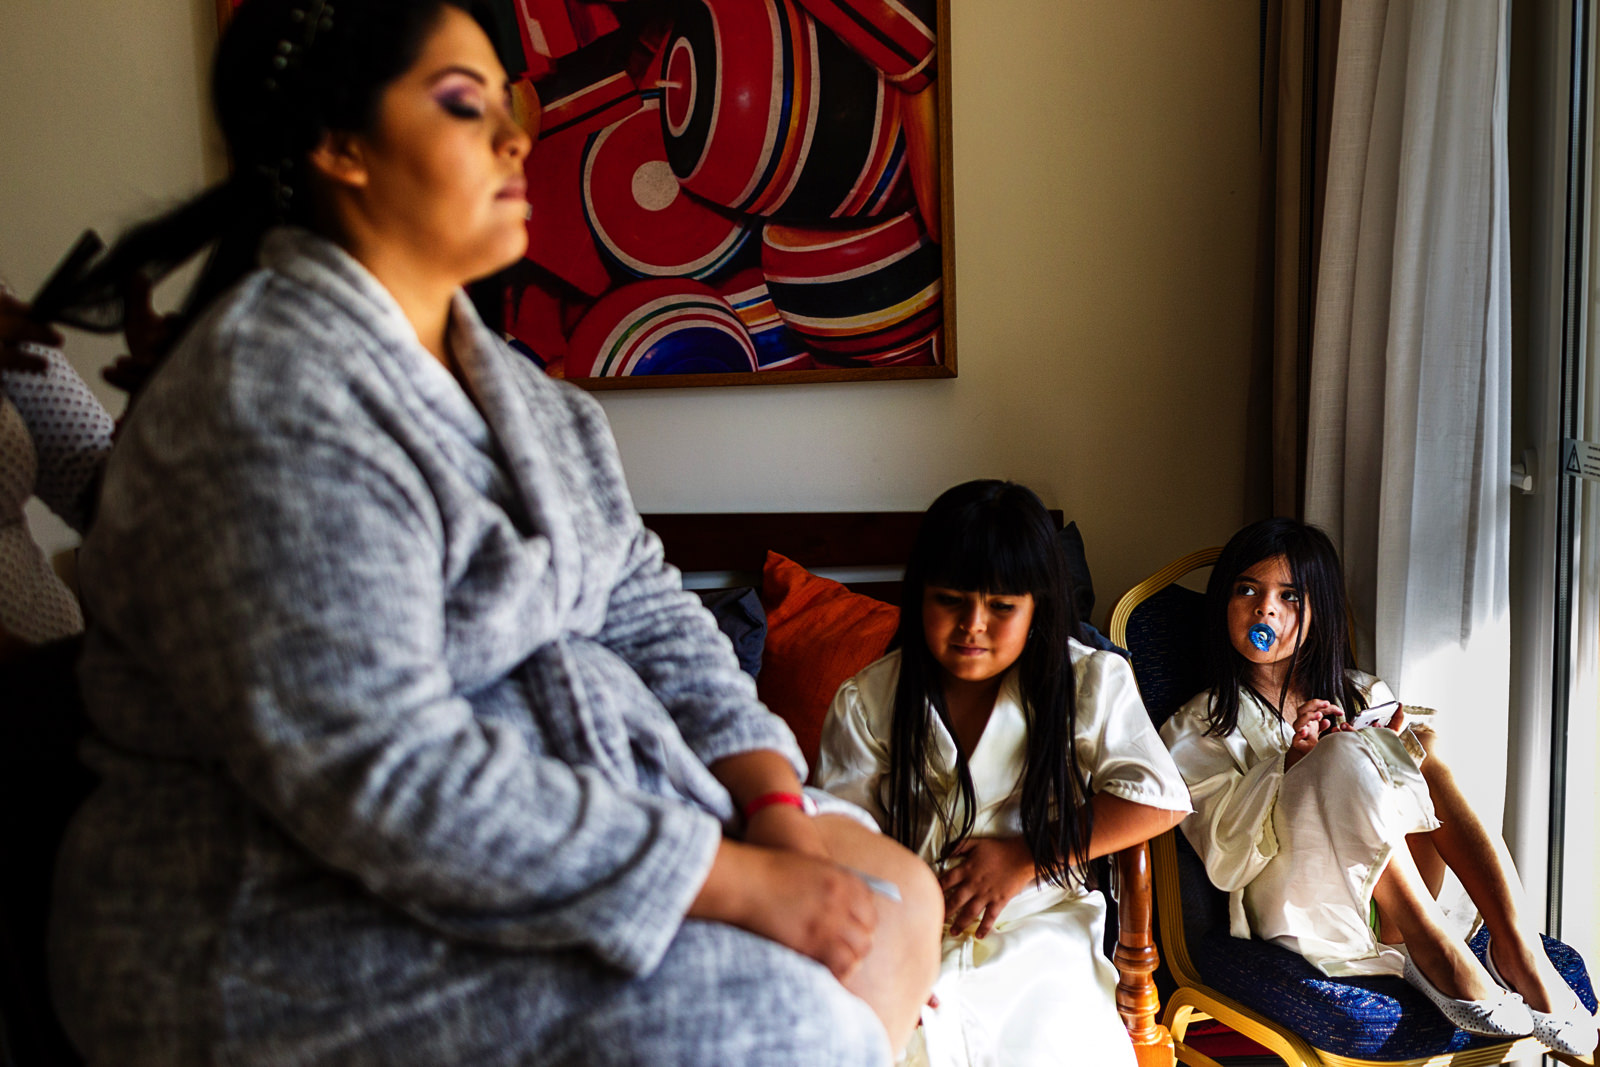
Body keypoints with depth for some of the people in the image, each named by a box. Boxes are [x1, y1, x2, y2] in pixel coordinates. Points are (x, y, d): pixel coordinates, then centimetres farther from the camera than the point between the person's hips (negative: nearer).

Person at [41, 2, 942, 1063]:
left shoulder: (493, 371, 9)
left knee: (897, 896, 4)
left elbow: (639, 602, 7)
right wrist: (736, 883, -24)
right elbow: (378, 776, -28)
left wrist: (773, 808, -8)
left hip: (554, 800, 9)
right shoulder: (268, 405, -21)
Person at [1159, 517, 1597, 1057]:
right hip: (1296, 907, -4)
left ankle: (1515, 946, -27)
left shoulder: (1362, 695, 20)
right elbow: (1224, 859, -6)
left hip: (1394, 905, 5)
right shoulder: (1199, 728, 7)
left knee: (1421, 741, -19)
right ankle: (1431, 950, -27)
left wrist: (1401, 746, -10)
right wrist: (1292, 764, -18)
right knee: (1345, 754, -28)